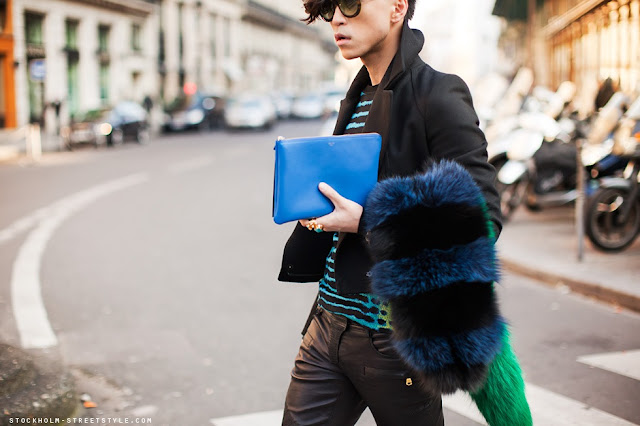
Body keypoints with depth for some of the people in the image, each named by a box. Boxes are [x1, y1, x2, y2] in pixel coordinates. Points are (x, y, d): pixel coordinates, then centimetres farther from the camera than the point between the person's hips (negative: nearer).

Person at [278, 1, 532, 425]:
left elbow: (481, 220, -19)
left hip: (395, 337, -7)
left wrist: (367, 223, -20)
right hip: (328, 325, 7)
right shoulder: (356, 101, 14)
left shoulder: (438, 96, -11)